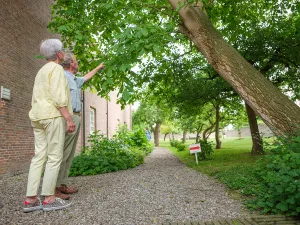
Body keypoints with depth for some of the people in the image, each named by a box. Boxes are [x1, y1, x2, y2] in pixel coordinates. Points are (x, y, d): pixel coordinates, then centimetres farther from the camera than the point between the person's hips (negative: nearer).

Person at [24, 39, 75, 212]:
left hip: (38, 117, 9)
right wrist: (69, 118, -19)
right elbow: (58, 96, -16)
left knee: (40, 156, 4)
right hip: (53, 115, -9)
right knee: (55, 157, -6)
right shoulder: (57, 68, -4)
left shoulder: (42, 71, 25)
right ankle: (49, 199, -4)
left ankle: (31, 199, 3)